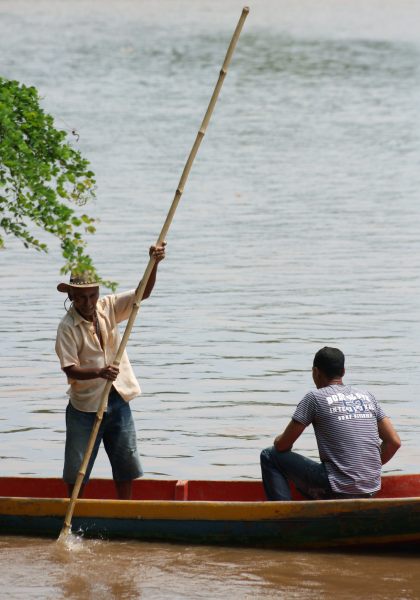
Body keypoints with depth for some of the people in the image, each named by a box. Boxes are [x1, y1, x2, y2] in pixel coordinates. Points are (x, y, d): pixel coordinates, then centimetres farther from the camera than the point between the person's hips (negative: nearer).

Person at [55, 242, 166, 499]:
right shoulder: (67, 327, -15)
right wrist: (99, 373, -37)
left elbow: (143, 293, -6)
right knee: (77, 468, 3)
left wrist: (154, 263, -22)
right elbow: (71, 370, -20)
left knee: (127, 462, 12)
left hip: (118, 400, 5)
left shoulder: (108, 307, 0)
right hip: (85, 404, -5)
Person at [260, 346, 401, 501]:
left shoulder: (315, 398, -2)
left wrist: (278, 441, 25)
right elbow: (394, 442, 11)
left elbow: (282, 445, 1)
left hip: (337, 492, -7)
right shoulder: (367, 396, 13)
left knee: (269, 456, 7)